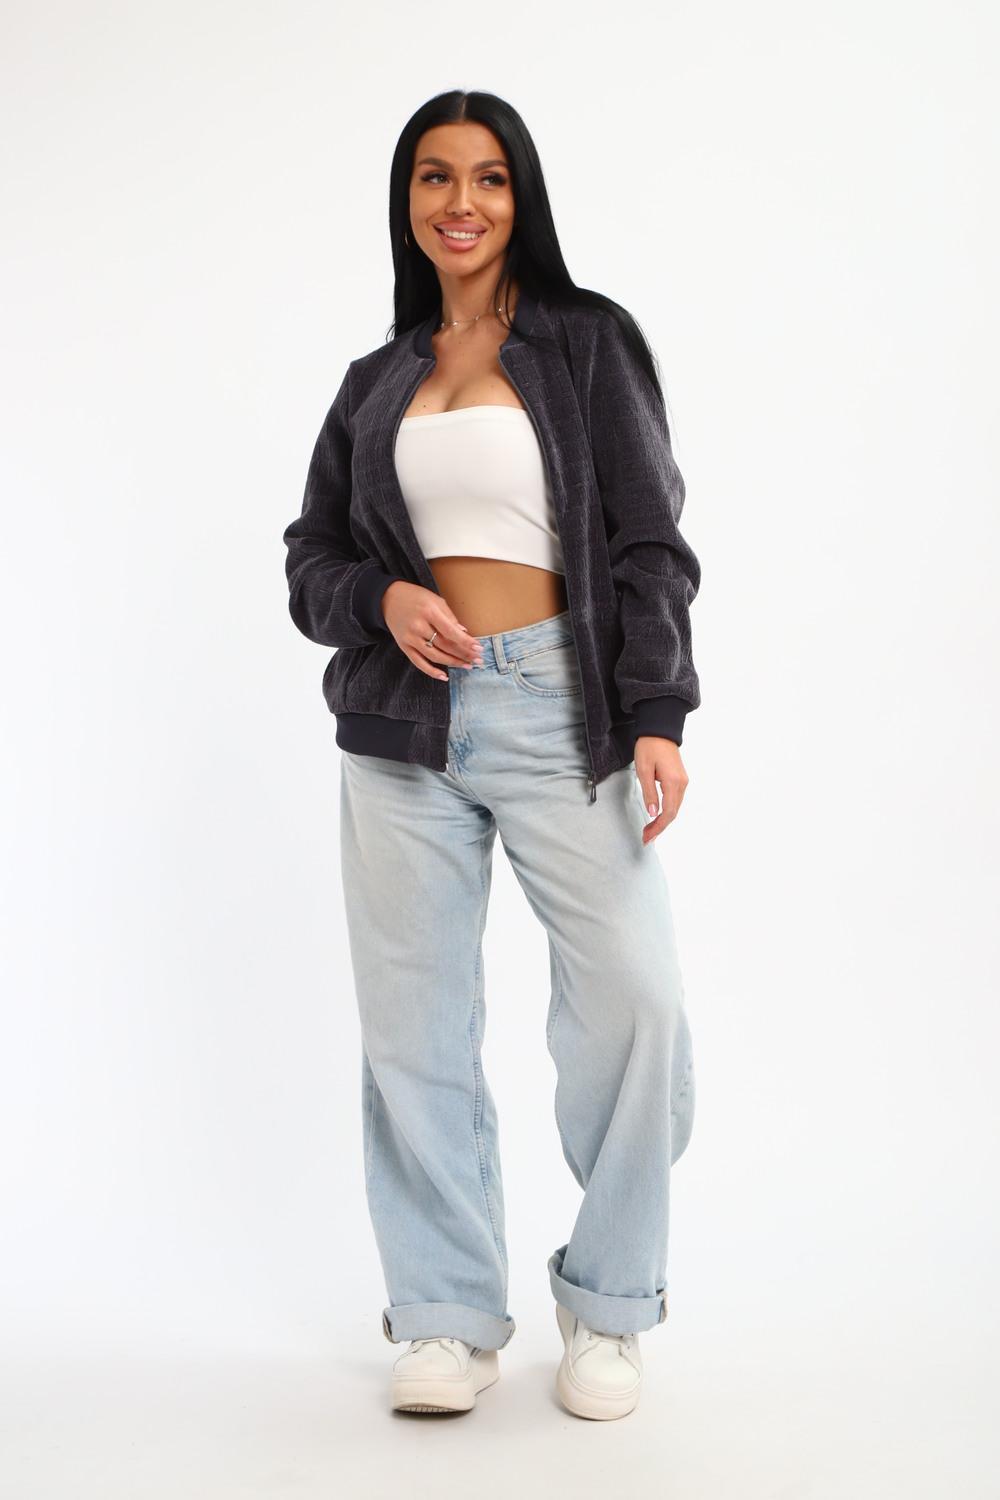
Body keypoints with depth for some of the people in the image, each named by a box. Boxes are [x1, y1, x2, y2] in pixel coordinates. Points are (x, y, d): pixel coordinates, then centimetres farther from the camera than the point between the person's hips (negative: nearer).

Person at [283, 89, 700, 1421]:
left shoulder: (588, 342, 7)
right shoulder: (374, 383, 16)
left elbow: (649, 544, 0)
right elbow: (311, 556, 18)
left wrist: (657, 714, -10)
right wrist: (381, 599, -5)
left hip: (558, 709, -3)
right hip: (407, 719, 3)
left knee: (634, 995, -12)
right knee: (414, 1021, 1)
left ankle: (609, 1304, 8)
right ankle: (449, 1317, 13)